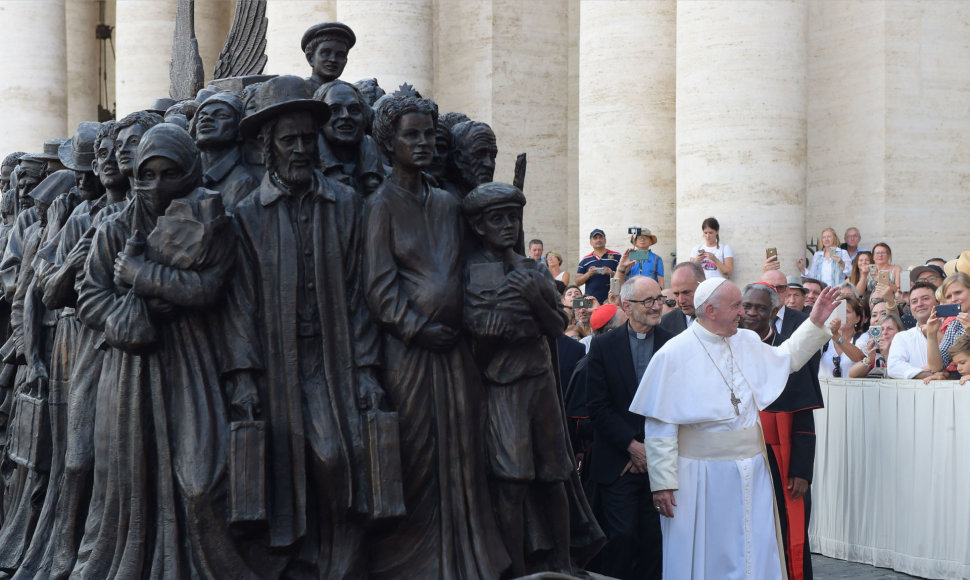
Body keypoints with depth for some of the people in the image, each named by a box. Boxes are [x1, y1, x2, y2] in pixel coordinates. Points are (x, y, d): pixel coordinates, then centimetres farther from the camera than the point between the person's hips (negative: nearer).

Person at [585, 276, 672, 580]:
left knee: (654, 540, 4)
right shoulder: (604, 345, 1)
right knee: (622, 538, -3)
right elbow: (597, 405, -2)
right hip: (618, 461, -1)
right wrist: (632, 446, -9)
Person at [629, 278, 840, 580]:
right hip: (700, 476, -5)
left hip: (750, 475, 5)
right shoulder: (674, 354, -10)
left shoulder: (748, 342, 7)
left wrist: (816, 322, 16)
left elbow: (787, 358, 27)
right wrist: (662, 483, -15)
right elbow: (660, 426, -12)